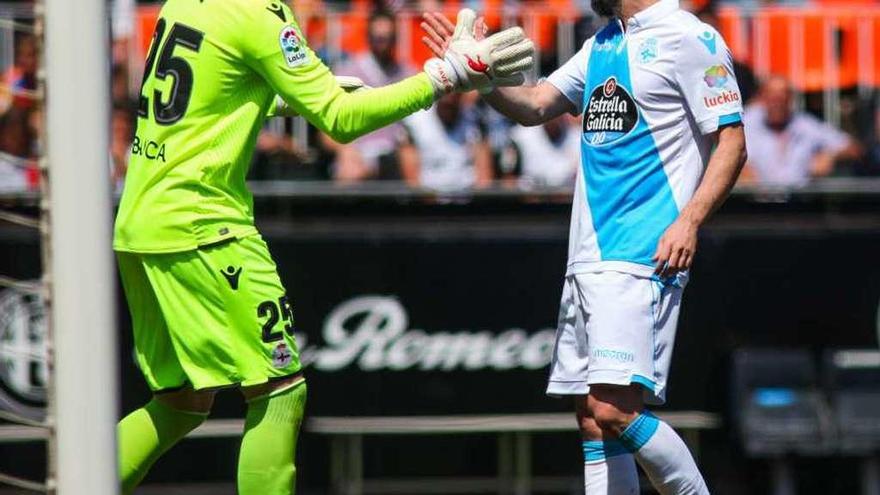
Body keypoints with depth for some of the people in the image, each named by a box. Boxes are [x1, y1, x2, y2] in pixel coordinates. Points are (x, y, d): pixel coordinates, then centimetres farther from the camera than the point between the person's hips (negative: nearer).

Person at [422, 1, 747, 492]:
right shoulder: (601, 47, 18)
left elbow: (732, 142, -9)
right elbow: (534, 106, 16)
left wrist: (689, 220, -22)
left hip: (642, 261, -9)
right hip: (588, 260, 9)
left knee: (614, 410, -19)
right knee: (593, 419, 6)